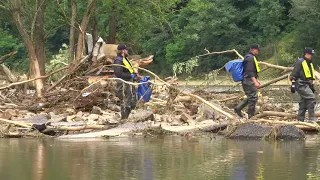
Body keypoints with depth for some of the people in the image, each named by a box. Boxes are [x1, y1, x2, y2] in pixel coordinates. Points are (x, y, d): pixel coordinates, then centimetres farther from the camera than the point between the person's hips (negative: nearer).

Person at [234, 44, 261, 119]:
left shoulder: (251, 57, 19)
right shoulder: (250, 58, -15)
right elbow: (249, 71, -23)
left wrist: (256, 80, 29)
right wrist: (255, 82, -27)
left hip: (247, 81, 11)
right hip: (249, 81, -11)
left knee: (250, 97, 14)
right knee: (253, 97, -6)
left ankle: (238, 108, 10)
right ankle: (251, 115, -2)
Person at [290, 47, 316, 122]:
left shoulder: (309, 63, 22)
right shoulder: (300, 62, -8)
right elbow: (293, 75, -11)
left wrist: (312, 86, 28)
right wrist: (293, 84, -16)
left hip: (306, 86, 10)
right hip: (301, 85, -10)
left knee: (303, 102, 10)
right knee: (312, 98, -21)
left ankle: (300, 120, 15)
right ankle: (311, 119, -22)